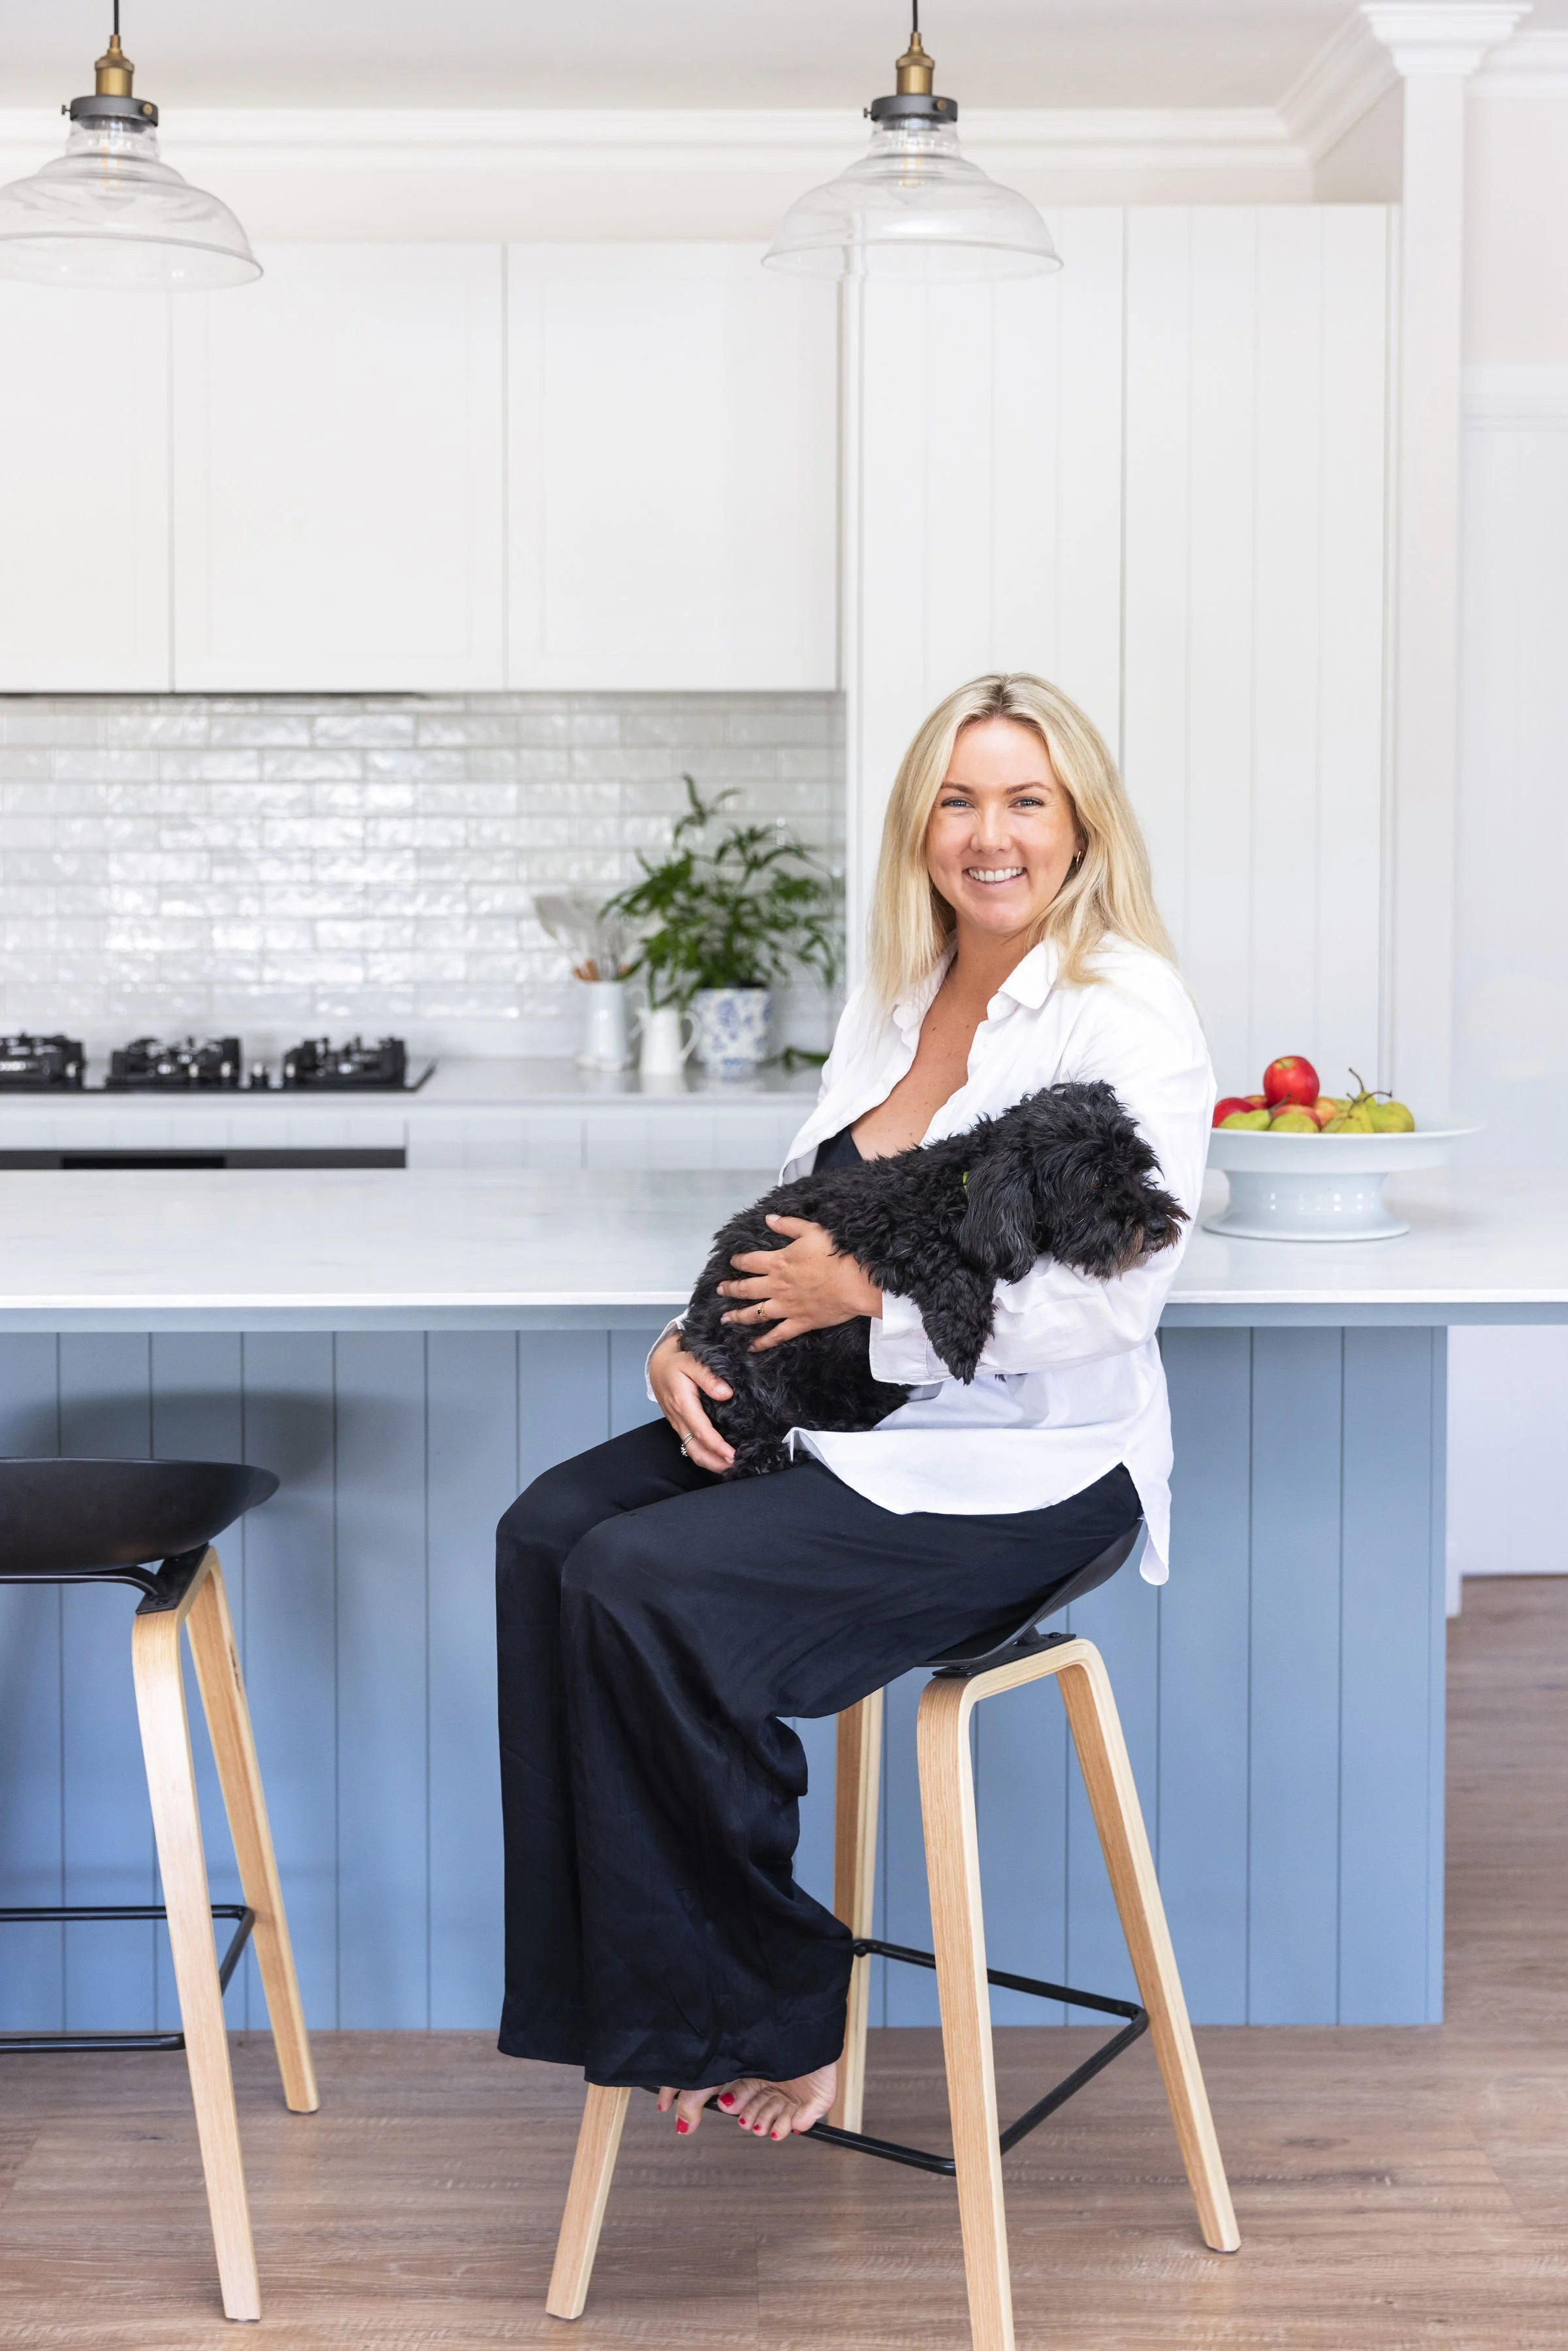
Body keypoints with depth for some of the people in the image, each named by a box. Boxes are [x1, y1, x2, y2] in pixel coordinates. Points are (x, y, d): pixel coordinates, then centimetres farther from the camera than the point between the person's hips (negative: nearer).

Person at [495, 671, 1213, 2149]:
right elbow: (797, 1218, 15)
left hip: (1020, 1472, -8)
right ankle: (626, 1991, -3)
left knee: (640, 1585, -22)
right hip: (852, 1423, 8)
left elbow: (1109, 1301, -21)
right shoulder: (894, 997, 11)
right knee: (549, 1529, -9)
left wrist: (870, 1294, -19)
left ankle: (773, 2018, -5)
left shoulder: (1128, 1017, -13)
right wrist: (693, 1339, -3)